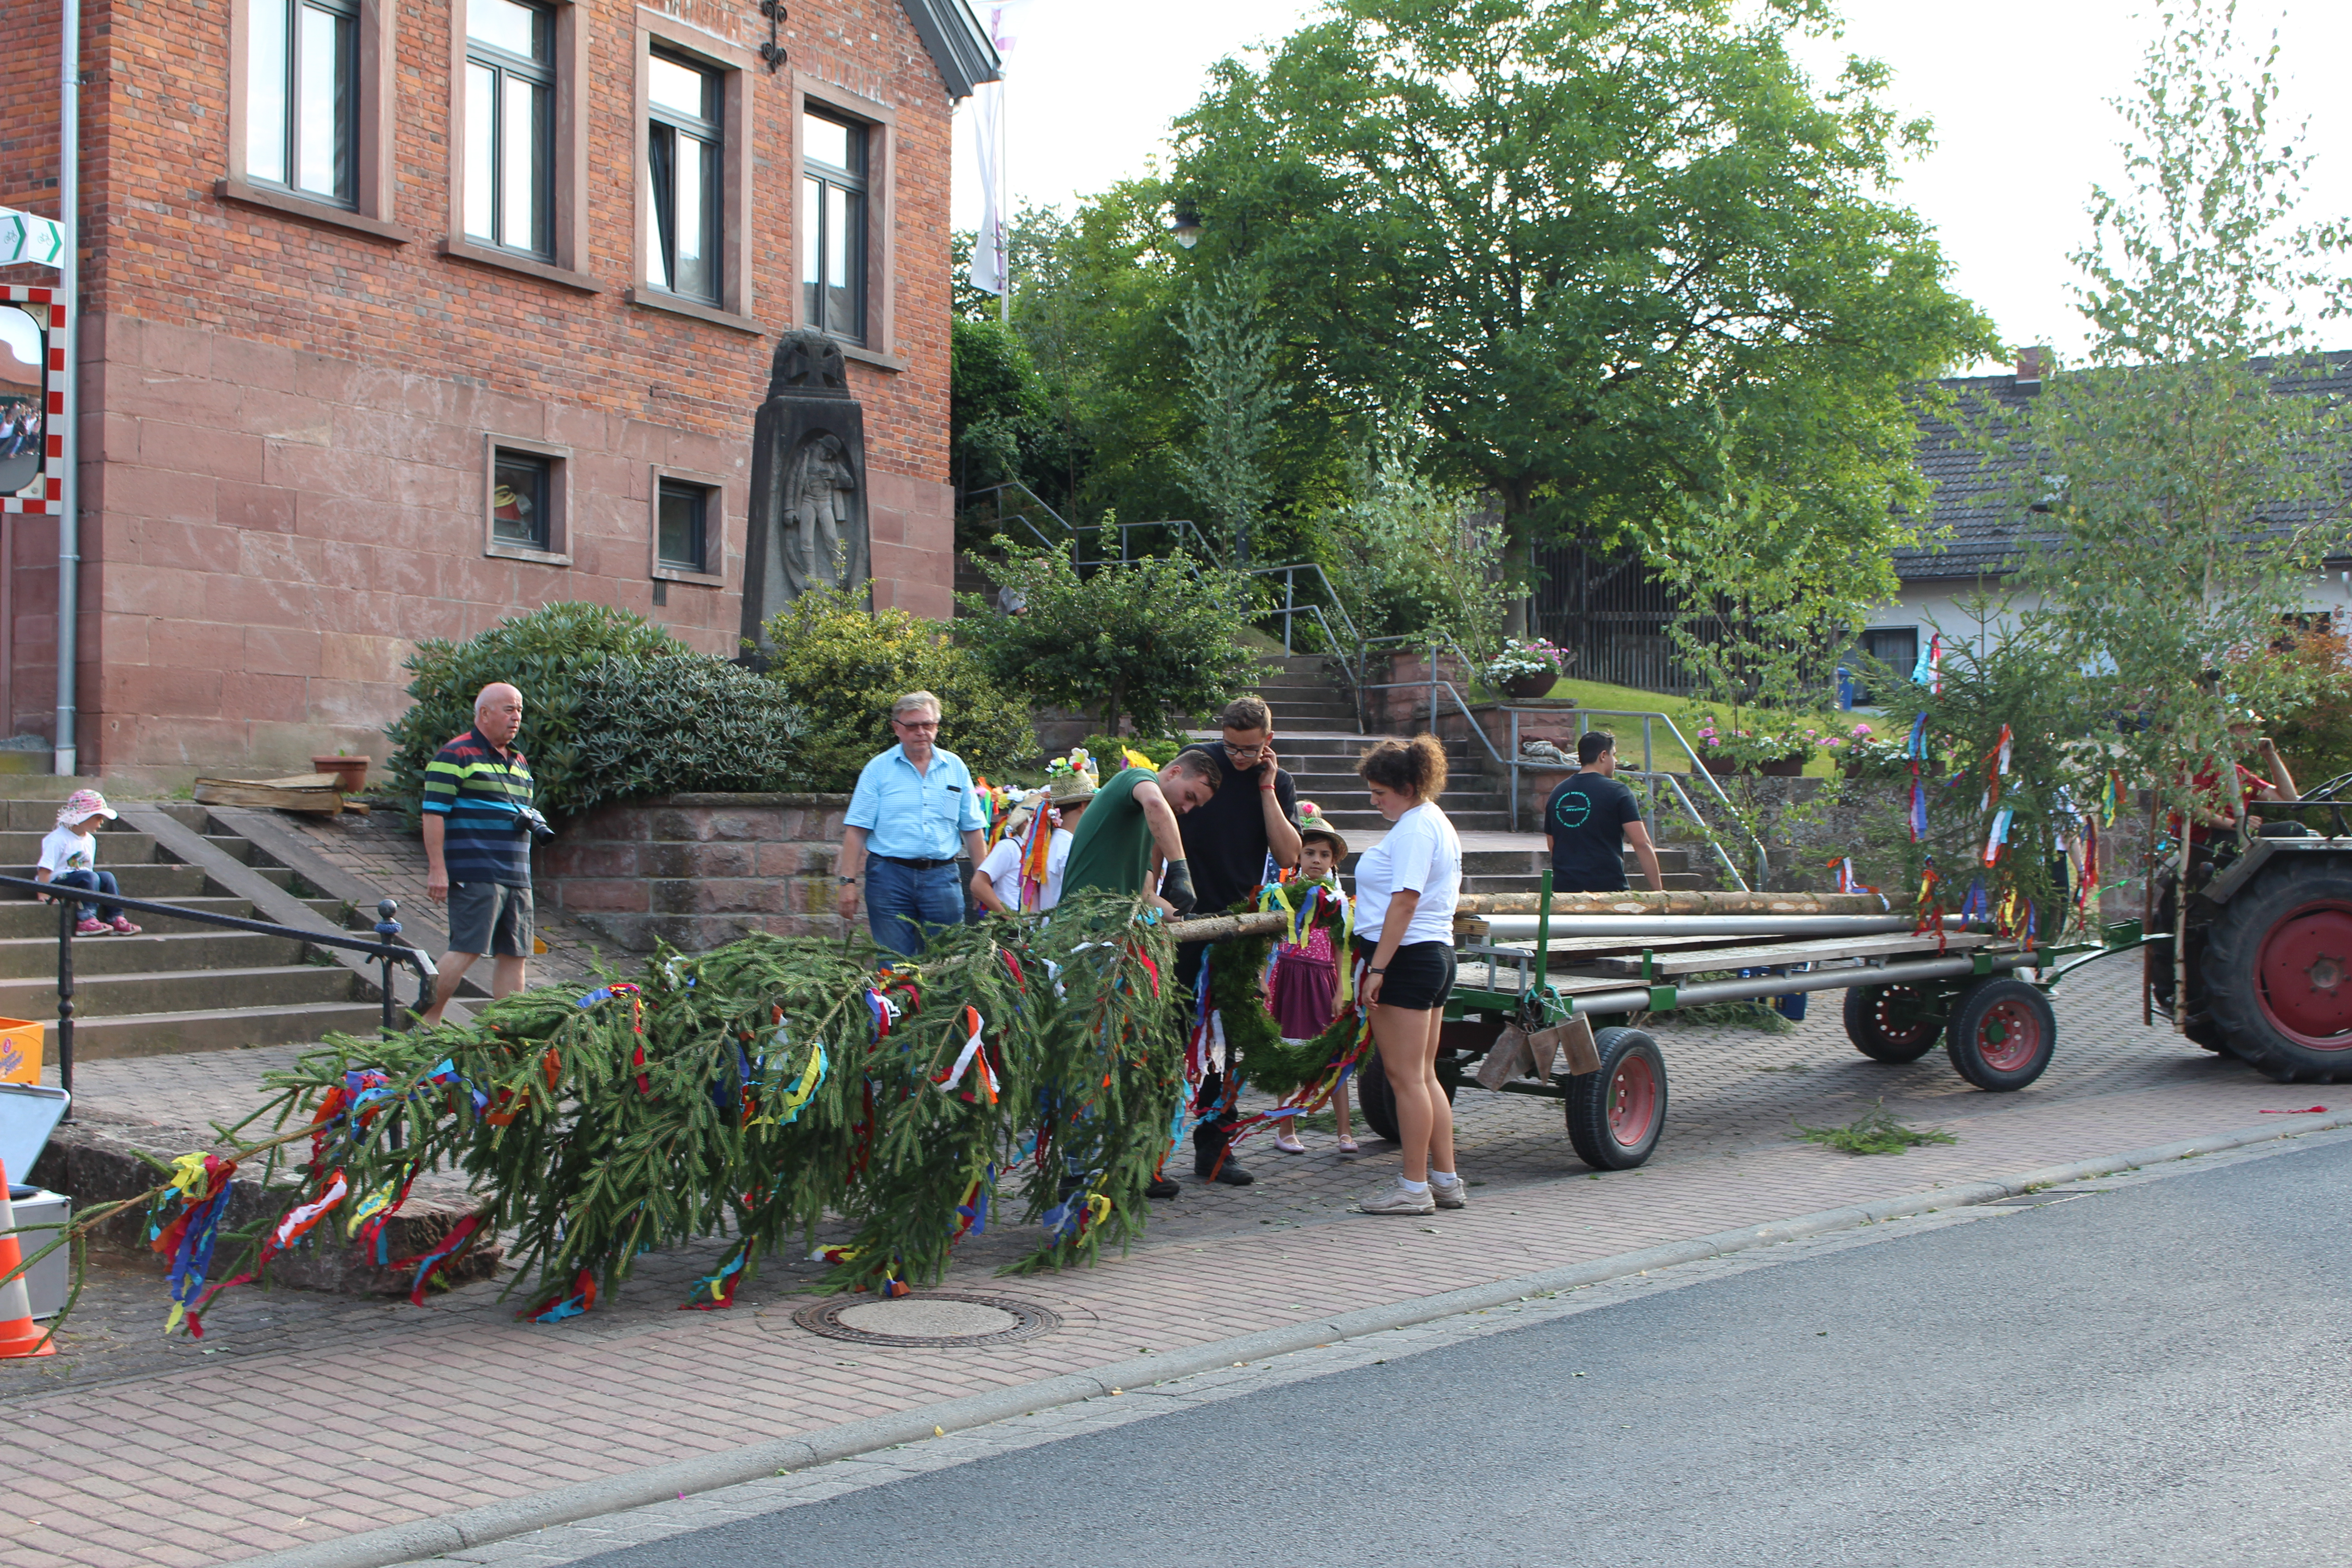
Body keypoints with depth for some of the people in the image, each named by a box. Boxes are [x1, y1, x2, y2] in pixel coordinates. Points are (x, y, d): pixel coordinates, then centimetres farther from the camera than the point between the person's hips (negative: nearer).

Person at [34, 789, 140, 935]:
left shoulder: (90, 840, 11)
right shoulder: (58, 839, -16)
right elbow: (45, 869, -20)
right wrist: (43, 893, -26)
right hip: (56, 882, -8)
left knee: (107, 877, -12)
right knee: (90, 877, -29)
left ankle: (116, 919, -13)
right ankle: (86, 921, -35)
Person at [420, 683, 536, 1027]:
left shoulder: (519, 761, 21)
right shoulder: (456, 756, -4)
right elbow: (434, 813, -9)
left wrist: (530, 821, 9)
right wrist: (437, 868, -16)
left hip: (516, 875, 8)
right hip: (474, 874, -8)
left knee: (514, 955, 5)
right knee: (467, 948, -12)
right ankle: (426, 1022, -1)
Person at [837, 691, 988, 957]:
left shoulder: (956, 768, 10)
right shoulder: (878, 769, 3)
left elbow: (972, 828, 12)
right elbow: (856, 829, 0)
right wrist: (848, 881, -7)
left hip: (941, 876, 2)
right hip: (889, 874, -2)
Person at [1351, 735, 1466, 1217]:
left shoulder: (1413, 829, -14)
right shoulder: (1438, 824, 17)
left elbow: (1404, 903, -20)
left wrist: (1377, 968, -21)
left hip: (1407, 957, -11)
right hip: (1437, 955, 11)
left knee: (1405, 1077, -5)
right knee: (1424, 1076, 14)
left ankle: (1414, 1187, 0)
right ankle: (1446, 1180, 17)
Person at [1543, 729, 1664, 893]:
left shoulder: (1558, 792, 12)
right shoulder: (1617, 792, -5)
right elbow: (1642, 844, -11)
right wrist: (1658, 890, -8)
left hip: (1563, 886, 5)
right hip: (1607, 886, -5)